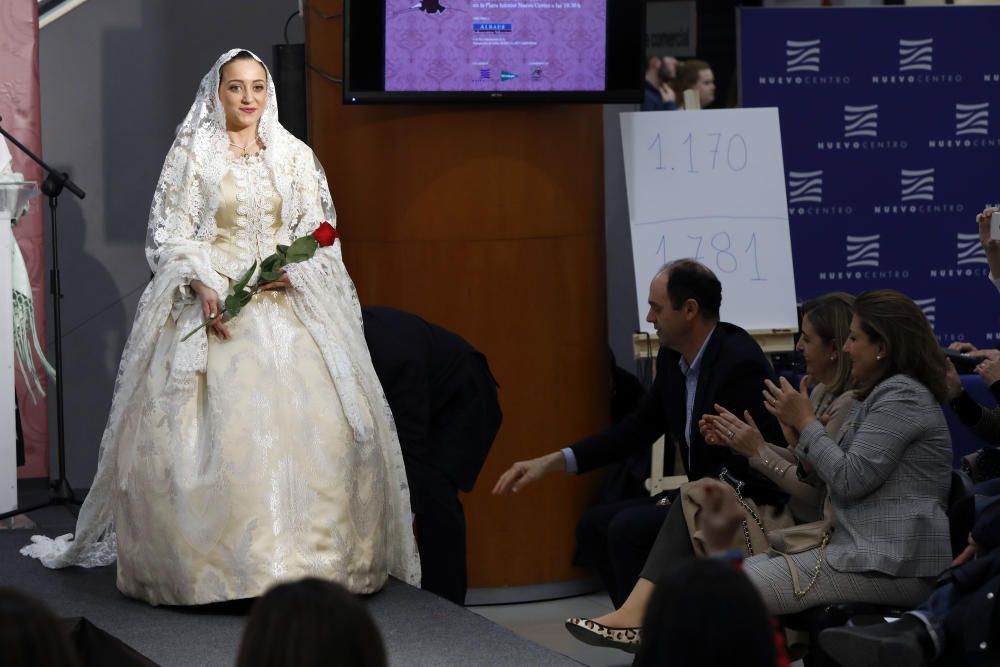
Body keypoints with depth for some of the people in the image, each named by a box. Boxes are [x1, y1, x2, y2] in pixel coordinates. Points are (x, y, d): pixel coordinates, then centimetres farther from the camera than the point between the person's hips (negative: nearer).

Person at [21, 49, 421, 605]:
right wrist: (203, 286, -15)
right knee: (217, 425, -14)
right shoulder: (192, 153, 5)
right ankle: (216, 558, -10)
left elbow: (319, 231, 11)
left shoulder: (295, 155, 12)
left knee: (311, 422, -10)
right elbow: (168, 234, 0)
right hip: (213, 304, -2)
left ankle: (302, 555, -4)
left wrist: (293, 270, -8)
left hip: (287, 304, 2)